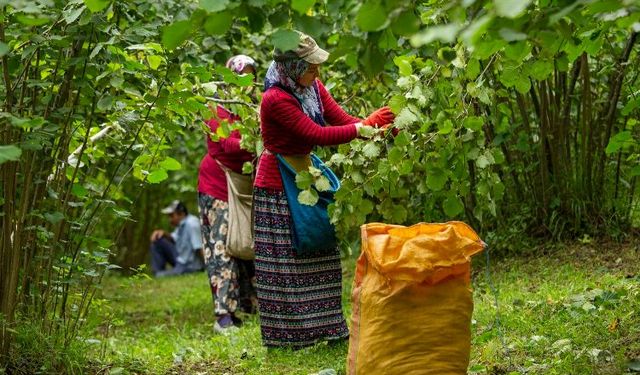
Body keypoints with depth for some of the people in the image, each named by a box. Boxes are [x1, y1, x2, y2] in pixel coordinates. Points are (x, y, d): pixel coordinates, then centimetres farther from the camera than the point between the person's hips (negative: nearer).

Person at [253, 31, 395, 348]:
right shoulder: (276, 99, -25)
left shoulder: (312, 87, 0)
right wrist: (365, 126, -24)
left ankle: (324, 327, 22)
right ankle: (287, 334, 7)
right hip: (278, 188, -8)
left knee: (317, 256, 12)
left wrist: (381, 128, -17)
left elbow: (342, 120, -2)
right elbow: (318, 135, -27)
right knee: (285, 262, -2)